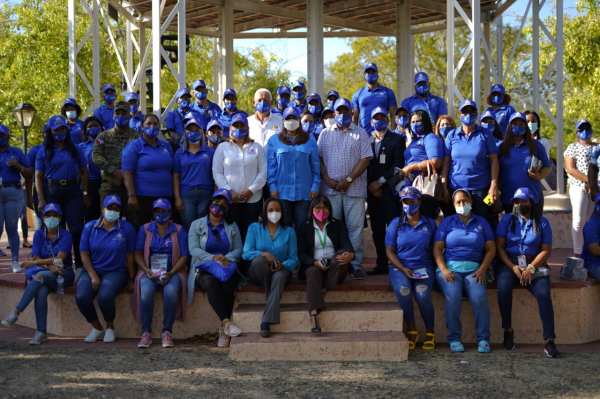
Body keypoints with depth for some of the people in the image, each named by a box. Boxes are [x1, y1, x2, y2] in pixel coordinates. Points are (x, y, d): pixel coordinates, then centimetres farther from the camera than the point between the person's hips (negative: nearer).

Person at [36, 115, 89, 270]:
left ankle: (80, 263, 0)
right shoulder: (44, 152, 7)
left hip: (73, 191, 0)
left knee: (77, 228, -6)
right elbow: (38, 177, 3)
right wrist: (41, 199, -6)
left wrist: (85, 194, 1)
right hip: (52, 192, 0)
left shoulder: (75, 150, 10)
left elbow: (84, 172, 11)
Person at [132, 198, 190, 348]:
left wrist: (171, 273, -13)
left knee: (171, 291, -35)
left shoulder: (179, 231, 10)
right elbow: (138, 254, 9)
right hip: (149, 271, 1)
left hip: (172, 271, -1)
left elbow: (184, 256, 3)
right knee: (147, 290, -34)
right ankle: (146, 333, -25)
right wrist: (146, 270, -10)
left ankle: (167, 332, -24)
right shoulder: (145, 229, 15)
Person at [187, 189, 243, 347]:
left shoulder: (232, 227, 18)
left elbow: (238, 249, 6)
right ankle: (226, 322, -45)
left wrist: (227, 258, -16)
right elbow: (193, 249, -3)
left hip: (227, 268, 1)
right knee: (210, 282, -38)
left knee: (227, 285, -34)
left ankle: (223, 330, -31)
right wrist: (213, 258, -19)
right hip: (203, 268, -1)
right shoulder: (197, 225, 11)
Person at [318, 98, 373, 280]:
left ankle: (356, 264, 2)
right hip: (330, 189, 2)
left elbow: (366, 158, -2)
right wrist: (327, 179, -6)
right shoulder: (325, 134, 13)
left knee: (355, 227, -3)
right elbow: (319, 158, 8)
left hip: (355, 188, -2)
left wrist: (348, 180, -10)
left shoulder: (360, 133, 6)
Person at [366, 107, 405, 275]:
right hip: (372, 192, 4)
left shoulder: (397, 140, 3)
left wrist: (380, 182, -10)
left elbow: (398, 167, -5)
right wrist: (370, 186, -1)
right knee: (377, 230, 5)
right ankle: (381, 264, 9)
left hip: (389, 191, -4)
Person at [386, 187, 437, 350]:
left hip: (424, 267, 0)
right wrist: (403, 269, -12)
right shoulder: (396, 223, 8)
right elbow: (389, 250, 2)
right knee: (403, 291, -33)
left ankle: (430, 332, -7)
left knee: (422, 294, -30)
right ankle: (412, 330, -13)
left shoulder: (430, 224, 11)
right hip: (400, 267, 0)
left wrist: (436, 267, -6)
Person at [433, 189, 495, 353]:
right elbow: (437, 249, 5)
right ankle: (454, 338, -20)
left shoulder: (481, 222, 16)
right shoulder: (447, 222, 13)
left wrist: (482, 269, -5)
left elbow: (491, 249, 10)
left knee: (479, 297, -29)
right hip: (450, 267, -1)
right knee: (453, 296, -31)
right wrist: (444, 269, -11)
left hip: (474, 269, 1)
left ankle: (483, 339, -17)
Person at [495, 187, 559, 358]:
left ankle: (549, 340, -28)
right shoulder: (507, 219, 10)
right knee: (503, 288, -33)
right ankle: (508, 330, -15)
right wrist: (513, 267, -12)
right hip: (509, 263, 0)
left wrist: (531, 268, -14)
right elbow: (499, 246, 2)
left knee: (544, 294, -28)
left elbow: (546, 250, 2)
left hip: (534, 264, 0)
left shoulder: (542, 222, 9)